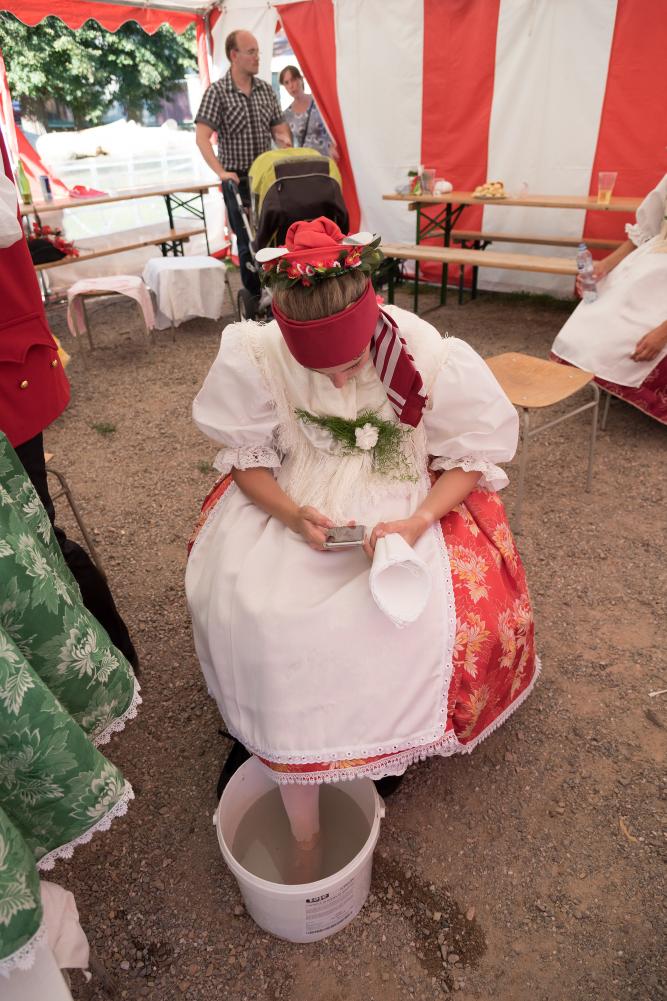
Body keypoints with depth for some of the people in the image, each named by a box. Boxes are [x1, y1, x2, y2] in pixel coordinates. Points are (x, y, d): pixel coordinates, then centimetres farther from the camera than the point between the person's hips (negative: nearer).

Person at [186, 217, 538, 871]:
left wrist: (417, 523, -25)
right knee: (249, 609, -21)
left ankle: (392, 741, 10)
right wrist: (292, 515, -24)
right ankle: (303, 830, -5)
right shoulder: (254, 356, -17)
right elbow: (244, 455, -5)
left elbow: (472, 456, -8)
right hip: (297, 502, 1)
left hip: (407, 508, 0)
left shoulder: (431, 357, -19)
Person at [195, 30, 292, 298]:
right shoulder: (217, 92, -7)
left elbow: (279, 128, 15)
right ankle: (255, 299, 10)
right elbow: (202, 137, -14)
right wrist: (221, 172, -26)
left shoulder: (265, 89, 9)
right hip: (238, 179, -4)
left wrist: (284, 138, -10)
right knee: (249, 241, -1)